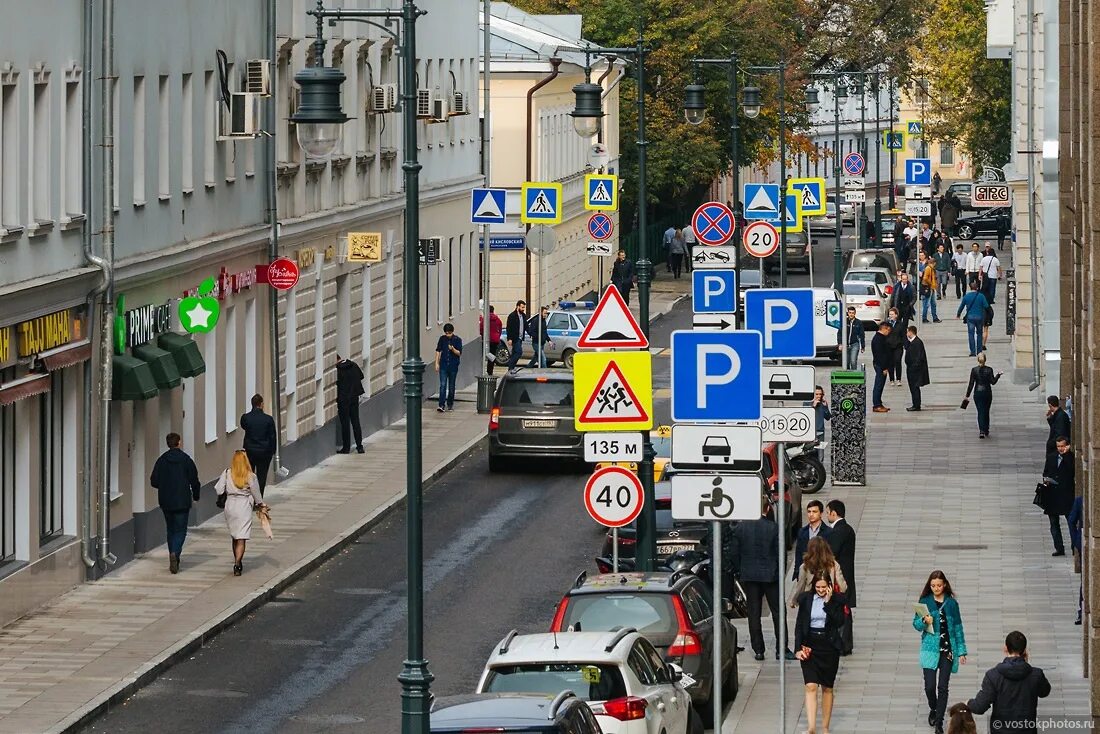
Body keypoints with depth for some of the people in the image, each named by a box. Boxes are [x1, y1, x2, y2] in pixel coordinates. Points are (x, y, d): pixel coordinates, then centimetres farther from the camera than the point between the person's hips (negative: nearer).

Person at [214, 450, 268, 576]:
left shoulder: (227, 473, -5)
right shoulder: (250, 476, -10)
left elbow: (219, 490, -6)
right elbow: (256, 493, 0)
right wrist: (260, 504, 19)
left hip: (230, 505, 3)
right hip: (244, 507, -3)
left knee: (235, 537, 18)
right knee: (241, 538, -2)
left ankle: (238, 563, 27)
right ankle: (237, 564, -15)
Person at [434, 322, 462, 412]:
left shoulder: (457, 340, -4)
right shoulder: (442, 339, 2)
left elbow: (459, 353, -6)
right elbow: (438, 351, 9)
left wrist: (453, 349, -25)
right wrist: (437, 363, 4)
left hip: (453, 366, -1)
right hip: (443, 365, 1)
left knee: (451, 386, 9)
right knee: (442, 385, -9)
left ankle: (450, 404, 23)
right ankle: (442, 405, -15)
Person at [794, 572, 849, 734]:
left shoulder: (837, 600, -1)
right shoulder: (806, 599, 2)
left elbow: (839, 622, -14)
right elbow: (799, 625, 5)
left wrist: (828, 602, -17)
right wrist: (798, 648, -3)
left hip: (829, 646, 0)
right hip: (810, 645, 0)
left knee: (827, 688, 8)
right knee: (811, 686, -12)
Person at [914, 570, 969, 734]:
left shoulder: (952, 603, 0)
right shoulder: (925, 601, -1)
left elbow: (958, 627, 4)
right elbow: (916, 624, 2)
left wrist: (961, 651, 2)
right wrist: (924, 621, -21)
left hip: (948, 650, 0)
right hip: (930, 648, 0)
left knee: (943, 687, -2)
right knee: (930, 686, -5)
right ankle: (933, 709, 27)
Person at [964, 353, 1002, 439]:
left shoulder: (974, 370, -7)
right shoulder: (989, 370, -7)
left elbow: (971, 384, -6)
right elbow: (993, 382, -6)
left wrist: (967, 395, -1)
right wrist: (998, 375, 10)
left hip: (978, 393, -1)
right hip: (987, 392, 1)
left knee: (980, 412, 0)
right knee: (986, 412, 15)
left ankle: (981, 431, -16)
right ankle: (986, 431, 23)